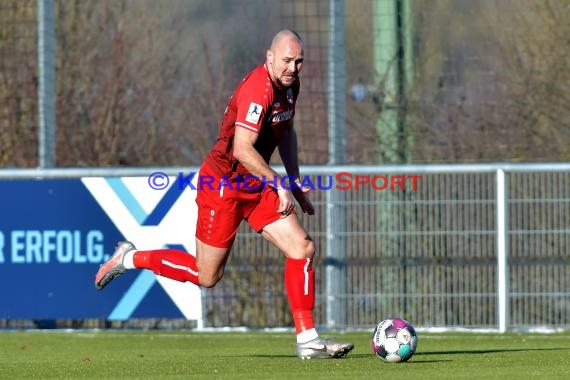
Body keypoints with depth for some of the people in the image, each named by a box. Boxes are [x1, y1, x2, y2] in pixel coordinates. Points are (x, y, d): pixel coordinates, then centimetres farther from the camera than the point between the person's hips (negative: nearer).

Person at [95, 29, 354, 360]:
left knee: (303, 248, -6)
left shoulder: (290, 85, 4)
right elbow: (242, 149, -31)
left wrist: (296, 185, 17)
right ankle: (130, 258, 22)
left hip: (256, 185, 9)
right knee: (206, 277, 2)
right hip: (223, 185, -8)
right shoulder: (258, 89, -25)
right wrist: (279, 184, -26)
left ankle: (308, 339, -3)